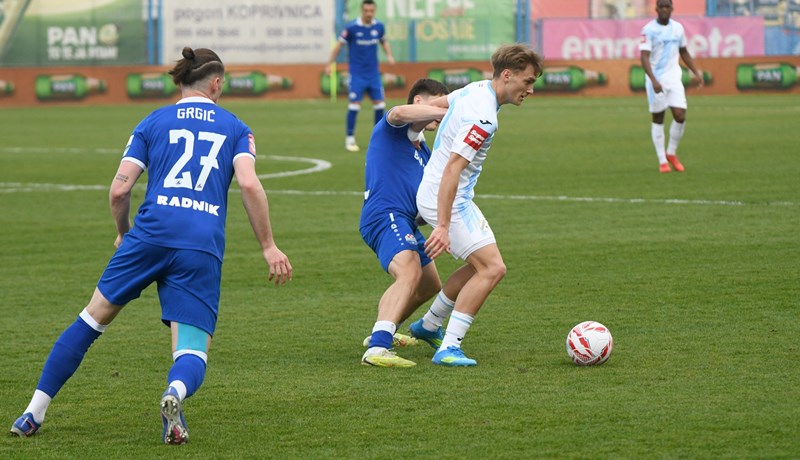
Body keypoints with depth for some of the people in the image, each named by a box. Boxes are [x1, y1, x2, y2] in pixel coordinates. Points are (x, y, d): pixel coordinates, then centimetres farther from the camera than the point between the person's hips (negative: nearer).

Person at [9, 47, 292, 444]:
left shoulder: (153, 122, 15)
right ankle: (175, 392, -37)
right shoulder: (235, 128, 15)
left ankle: (33, 414, 14)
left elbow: (119, 190, 7)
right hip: (203, 248, -1)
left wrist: (123, 233, 26)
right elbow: (249, 184, -3)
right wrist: (268, 247, 2)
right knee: (192, 351, 1)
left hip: (150, 233, 1)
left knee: (94, 318, 15)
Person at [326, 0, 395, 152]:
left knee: (379, 104, 2)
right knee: (354, 104, -8)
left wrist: (389, 55, 1)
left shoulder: (379, 26, 0)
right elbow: (339, 44, -3)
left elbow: (384, 41, 18)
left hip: (374, 73, 4)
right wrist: (329, 64, -5)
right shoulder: (351, 27, -12)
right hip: (357, 74, -4)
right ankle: (350, 139, 1)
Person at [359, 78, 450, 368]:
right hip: (385, 215, -10)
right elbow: (400, 113, -26)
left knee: (429, 286, 26)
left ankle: (382, 333, 46)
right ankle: (377, 349, -48)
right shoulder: (391, 128, 0)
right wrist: (448, 111, -26)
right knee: (410, 273, -33)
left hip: (406, 221, 10)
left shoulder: (423, 151, 26)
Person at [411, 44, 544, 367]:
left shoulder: (476, 89, 5)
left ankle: (429, 326, 33)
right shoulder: (483, 117, -25)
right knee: (492, 269, -15)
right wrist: (443, 226, -31)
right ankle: (449, 349, -16)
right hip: (449, 201, -10)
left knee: (479, 265, 22)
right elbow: (452, 168, -29)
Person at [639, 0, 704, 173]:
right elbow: (644, 57, -17)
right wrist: (654, 81, -28)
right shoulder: (649, 30, -9)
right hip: (656, 80, -4)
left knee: (680, 116, -9)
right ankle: (662, 161, 11)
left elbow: (684, 52, 21)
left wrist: (696, 73, 15)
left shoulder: (678, 28, 7)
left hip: (674, 78, 4)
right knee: (658, 119, 3)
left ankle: (671, 153, 13)